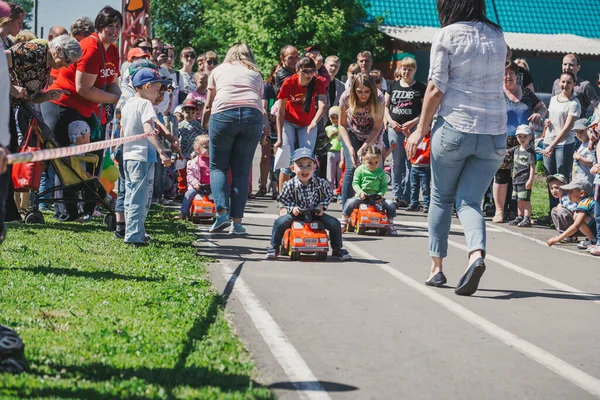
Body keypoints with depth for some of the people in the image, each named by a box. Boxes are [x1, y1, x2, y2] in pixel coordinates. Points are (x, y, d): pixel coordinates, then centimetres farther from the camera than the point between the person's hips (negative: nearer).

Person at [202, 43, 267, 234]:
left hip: (223, 113, -1)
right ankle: (237, 221, 1)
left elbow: (208, 105, 26)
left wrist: (204, 124, 42)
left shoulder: (219, 70, 25)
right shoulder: (255, 73, 28)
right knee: (241, 170, 7)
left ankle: (222, 211, -11)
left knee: (218, 167, 9)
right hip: (253, 116, 1)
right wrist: (266, 124, 38)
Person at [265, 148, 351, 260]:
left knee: (334, 223, -14)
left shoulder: (321, 183, -10)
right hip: (297, 213, -1)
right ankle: (273, 248, -1)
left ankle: (337, 250, 7)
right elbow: (283, 199, -1)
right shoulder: (290, 185, -13)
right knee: (280, 222, -23)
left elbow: (329, 196, 4)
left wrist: (321, 206, -11)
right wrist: (292, 208, -15)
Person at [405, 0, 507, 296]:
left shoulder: (447, 35, -4)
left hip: (454, 127, -3)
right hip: (494, 133, 3)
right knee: (469, 200, 5)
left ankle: (437, 268, 16)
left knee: (441, 198, 13)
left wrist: (421, 128, 1)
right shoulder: (497, 37, 11)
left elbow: (436, 88, -7)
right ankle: (477, 254, -22)